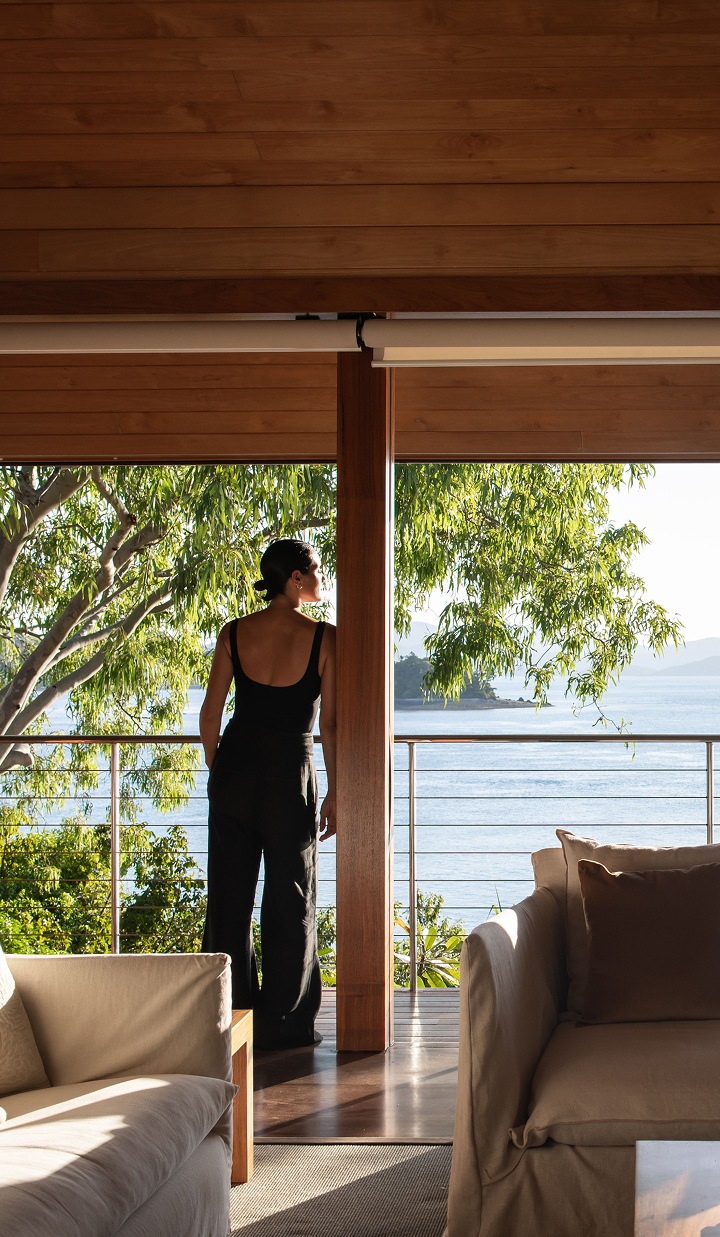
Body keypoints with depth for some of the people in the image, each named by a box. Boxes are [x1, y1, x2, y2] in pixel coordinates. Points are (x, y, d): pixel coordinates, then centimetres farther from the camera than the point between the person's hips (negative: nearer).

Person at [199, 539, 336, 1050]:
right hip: (290, 772, -3)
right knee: (290, 901, 8)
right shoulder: (324, 638, -8)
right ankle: (283, 1024, 14)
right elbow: (330, 725, -7)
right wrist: (335, 793, 2)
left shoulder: (234, 633, 2)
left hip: (234, 765, 4)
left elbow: (210, 715, 4)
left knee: (229, 895, 12)